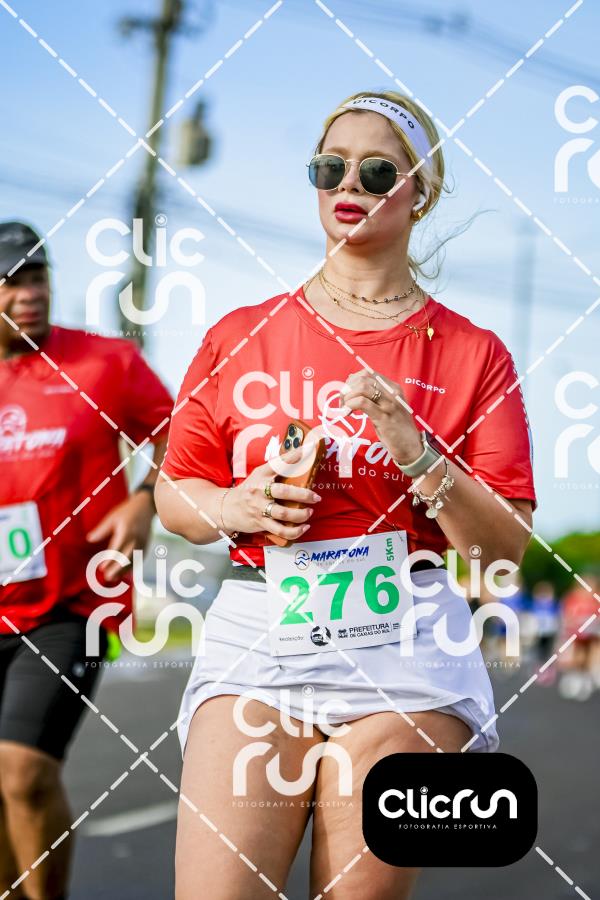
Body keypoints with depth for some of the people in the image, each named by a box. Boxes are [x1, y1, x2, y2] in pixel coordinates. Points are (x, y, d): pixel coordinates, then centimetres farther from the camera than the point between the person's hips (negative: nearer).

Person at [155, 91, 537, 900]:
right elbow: (174, 493, 15)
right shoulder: (239, 337, 11)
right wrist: (238, 506, -6)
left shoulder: (472, 353, 7)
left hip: (403, 650, -1)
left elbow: (505, 545, 3)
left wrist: (421, 458, -12)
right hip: (257, 636, 1)